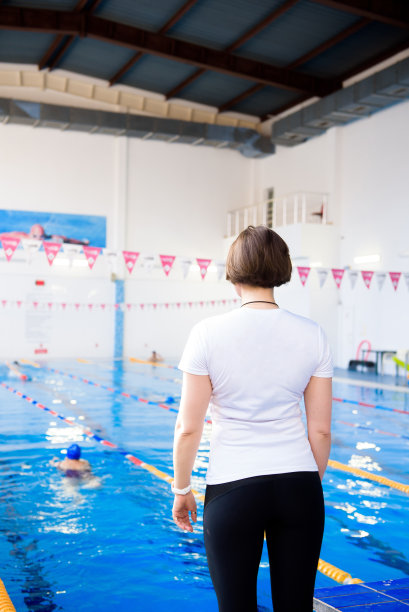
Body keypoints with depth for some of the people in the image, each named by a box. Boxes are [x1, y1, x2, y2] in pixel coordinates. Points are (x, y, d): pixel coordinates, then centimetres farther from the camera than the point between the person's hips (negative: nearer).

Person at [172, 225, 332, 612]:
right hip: (299, 488, 3)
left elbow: (188, 428, -7)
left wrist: (181, 489, 7)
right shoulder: (312, 334, -2)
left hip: (232, 490, -2)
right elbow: (320, 430, 2)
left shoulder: (208, 333, -9)